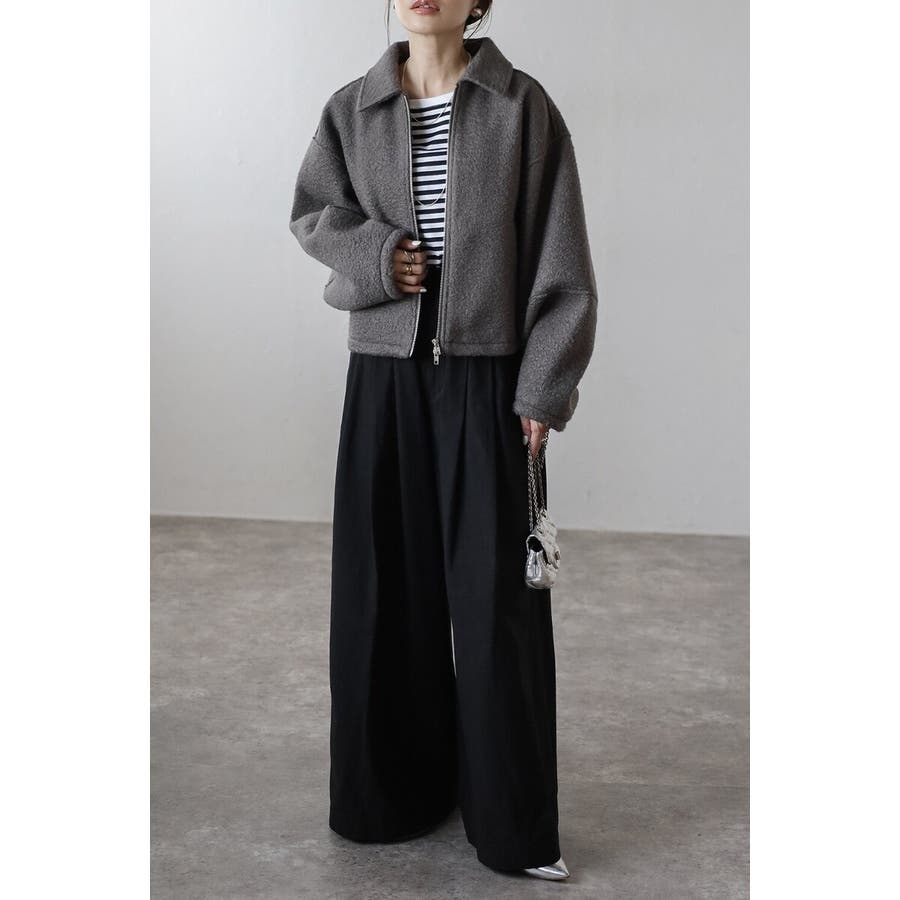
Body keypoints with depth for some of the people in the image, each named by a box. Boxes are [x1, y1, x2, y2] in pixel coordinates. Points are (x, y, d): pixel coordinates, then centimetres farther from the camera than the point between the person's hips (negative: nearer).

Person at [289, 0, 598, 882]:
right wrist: (372, 254, -6)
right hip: (383, 378, 3)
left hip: (485, 382, -3)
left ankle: (512, 821, 14)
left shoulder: (523, 106, -4)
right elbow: (310, 212, 16)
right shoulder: (352, 108, 4)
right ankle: (396, 789, 27)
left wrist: (542, 392, -8)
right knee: (383, 587, 8)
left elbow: (559, 258, -4)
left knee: (496, 597, 0)